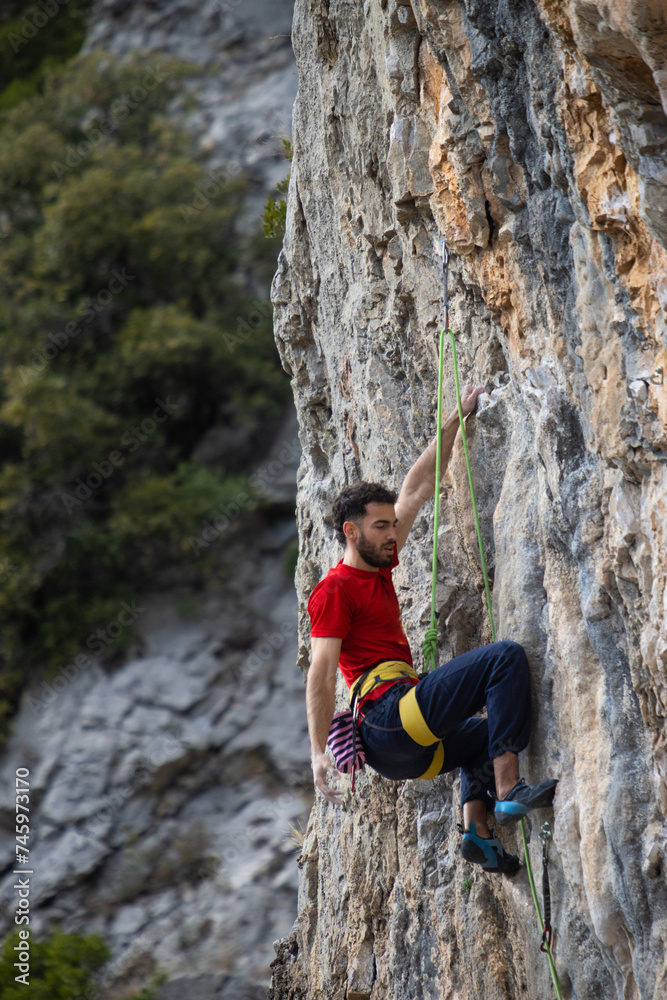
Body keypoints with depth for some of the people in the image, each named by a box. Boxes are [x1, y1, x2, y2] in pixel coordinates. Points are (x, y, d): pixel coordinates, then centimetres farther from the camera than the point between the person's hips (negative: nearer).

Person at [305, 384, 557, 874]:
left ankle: (477, 828, 12)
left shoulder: (378, 568, 22)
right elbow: (322, 672, -12)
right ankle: (508, 790, -24)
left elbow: (418, 489, 25)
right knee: (506, 656, -17)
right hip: (388, 715, -10)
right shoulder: (335, 589, -4)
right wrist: (319, 752, -19)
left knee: (485, 734, 35)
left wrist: (456, 419, 27)